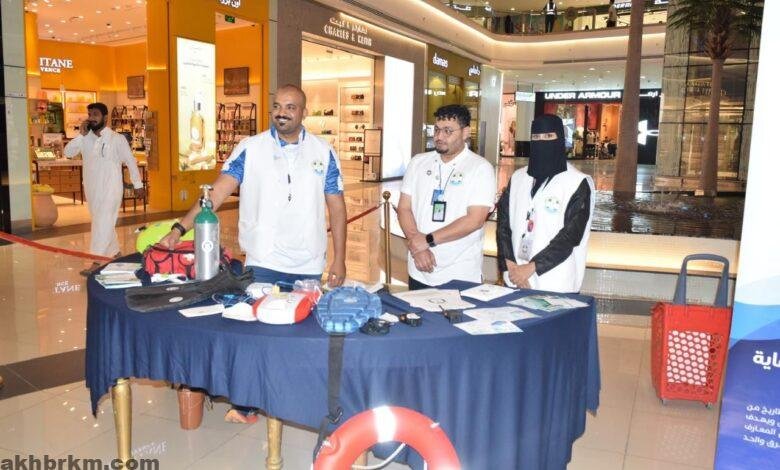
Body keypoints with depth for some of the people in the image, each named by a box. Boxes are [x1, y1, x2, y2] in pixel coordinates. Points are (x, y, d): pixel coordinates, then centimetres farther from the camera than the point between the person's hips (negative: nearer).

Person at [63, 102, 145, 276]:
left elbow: (130, 161, -3)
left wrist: (137, 184, -1)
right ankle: (115, 253, 32)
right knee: (104, 223, 16)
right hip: (92, 189, 6)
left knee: (102, 224, -11)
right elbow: (67, 153, -3)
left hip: (110, 189, -5)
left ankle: (96, 263, -11)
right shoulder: (85, 138, 4)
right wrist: (81, 134, -12)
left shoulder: (117, 139, -7)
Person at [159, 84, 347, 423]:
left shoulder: (323, 153, 1)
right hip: (263, 262, -1)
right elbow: (217, 192, -11)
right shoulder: (250, 149, -3)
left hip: (309, 265, 2)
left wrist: (339, 259, 0)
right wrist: (180, 228, -23)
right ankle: (246, 403, 24)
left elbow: (336, 207, 3)